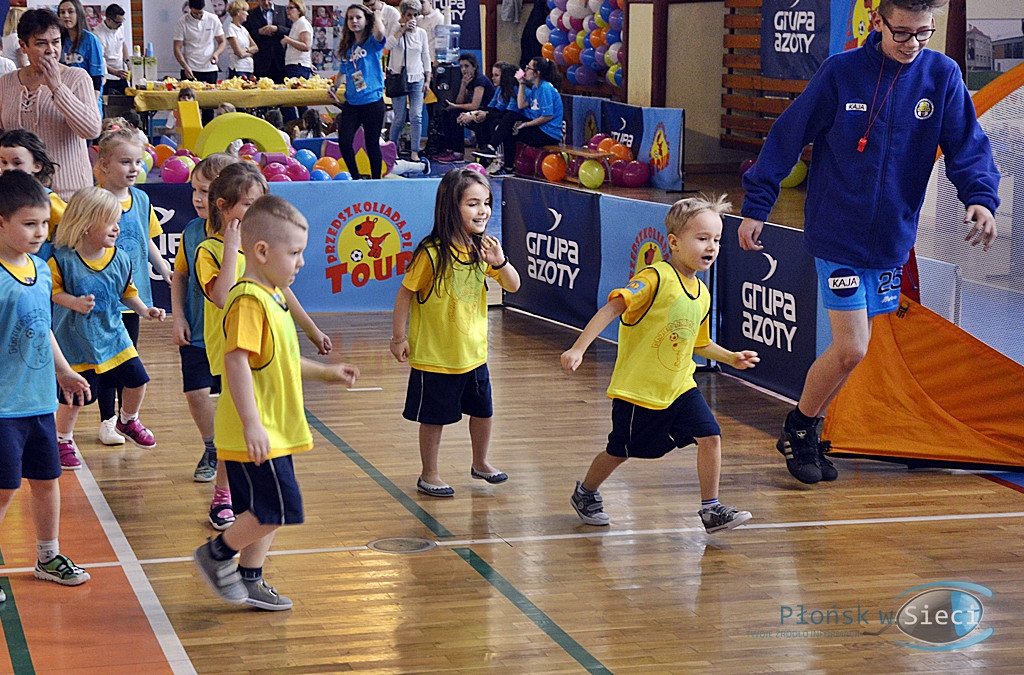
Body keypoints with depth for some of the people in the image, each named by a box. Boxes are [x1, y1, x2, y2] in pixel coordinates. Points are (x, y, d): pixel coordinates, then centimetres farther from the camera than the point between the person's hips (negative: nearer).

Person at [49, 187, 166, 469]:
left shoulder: (120, 259, -2)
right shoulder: (63, 259, -17)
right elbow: (52, 290, -9)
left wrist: (144, 309, 0)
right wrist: (74, 302, -24)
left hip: (113, 335, 5)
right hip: (76, 340, -5)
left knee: (137, 380, 8)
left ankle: (128, 420, 38)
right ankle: (63, 439, 23)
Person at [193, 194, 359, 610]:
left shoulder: (271, 297, 15)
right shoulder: (249, 300, -18)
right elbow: (237, 361, -26)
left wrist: (324, 372, 28)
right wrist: (251, 423, -30)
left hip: (274, 432, 10)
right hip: (256, 435, -10)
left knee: (265, 512, 15)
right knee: (278, 509, -8)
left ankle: (249, 582, 25)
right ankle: (217, 554, 8)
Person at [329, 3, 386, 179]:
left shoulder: (372, 42, -3)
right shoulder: (346, 47, 11)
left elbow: (380, 32, -28)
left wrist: (377, 14, -13)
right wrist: (334, 87, 8)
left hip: (373, 100, -4)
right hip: (351, 103, 4)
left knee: (372, 144, 2)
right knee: (344, 142, -7)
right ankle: (356, 178, 9)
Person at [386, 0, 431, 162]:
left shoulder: (421, 33, 8)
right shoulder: (396, 30, -2)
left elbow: (426, 57, 12)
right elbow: (388, 45, -23)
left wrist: (427, 80, 7)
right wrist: (403, 29, -20)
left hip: (417, 79, 3)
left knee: (416, 116, -7)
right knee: (400, 119, -3)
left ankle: (414, 153, -5)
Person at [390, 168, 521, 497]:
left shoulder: (482, 249, 0)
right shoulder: (432, 253, -19)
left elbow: (513, 286, 5)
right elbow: (405, 293, -11)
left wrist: (499, 262, -15)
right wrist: (399, 337, -9)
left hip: (474, 352, 6)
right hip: (435, 355, -6)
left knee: (483, 411, 17)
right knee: (434, 417, 7)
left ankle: (480, 463, 40)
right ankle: (429, 475, 23)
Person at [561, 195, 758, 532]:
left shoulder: (702, 295, 6)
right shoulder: (656, 278, -18)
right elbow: (612, 308, -24)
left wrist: (731, 358, 11)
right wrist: (578, 348, -31)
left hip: (680, 387, 6)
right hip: (637, 388, -6)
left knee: (710, 437, -9)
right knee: (620, 451, 9)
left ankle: (711, 510, 3)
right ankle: (585, 493, 36)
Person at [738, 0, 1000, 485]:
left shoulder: (942, 76, -2)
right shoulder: (841, 72, -9)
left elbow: (967, 145, -3)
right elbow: (787, 136, -3)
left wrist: (981, 196, -22)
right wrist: (755, 206, -3)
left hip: (892, 240, 4)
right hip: (838, 234, -3)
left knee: (851, 350, 10)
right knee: (850, 350, -8)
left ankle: (807, 431, 30)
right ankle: (798, 431, 16)